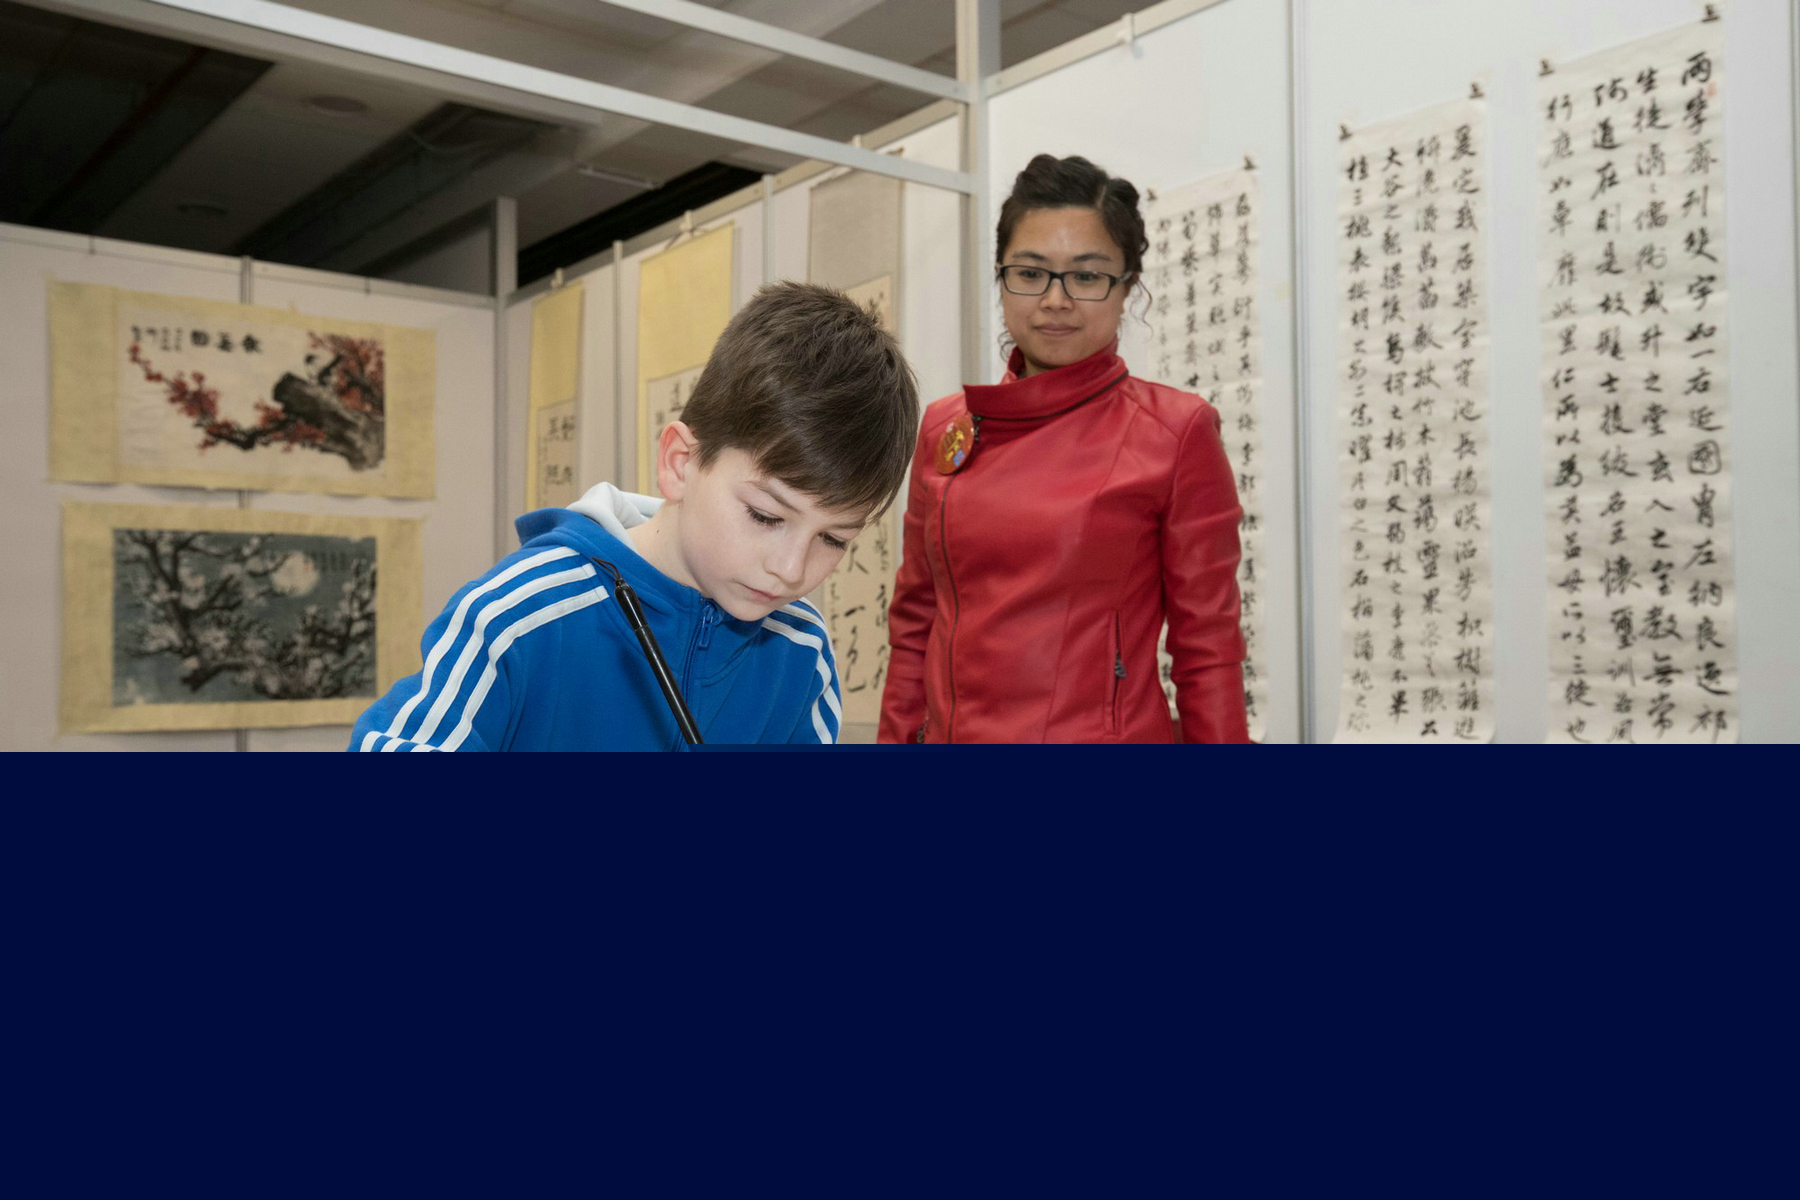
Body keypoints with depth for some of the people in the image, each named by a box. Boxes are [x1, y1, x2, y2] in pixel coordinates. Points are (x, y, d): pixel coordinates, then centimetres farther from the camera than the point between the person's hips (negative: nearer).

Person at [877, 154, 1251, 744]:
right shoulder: (943, 427, 4)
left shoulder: (1177, 431, -7)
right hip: (953, 730, 4)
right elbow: (914, 623, 9)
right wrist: (895, 736, 8)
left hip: (1098, 731, -4)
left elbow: (1208, 650, -6)